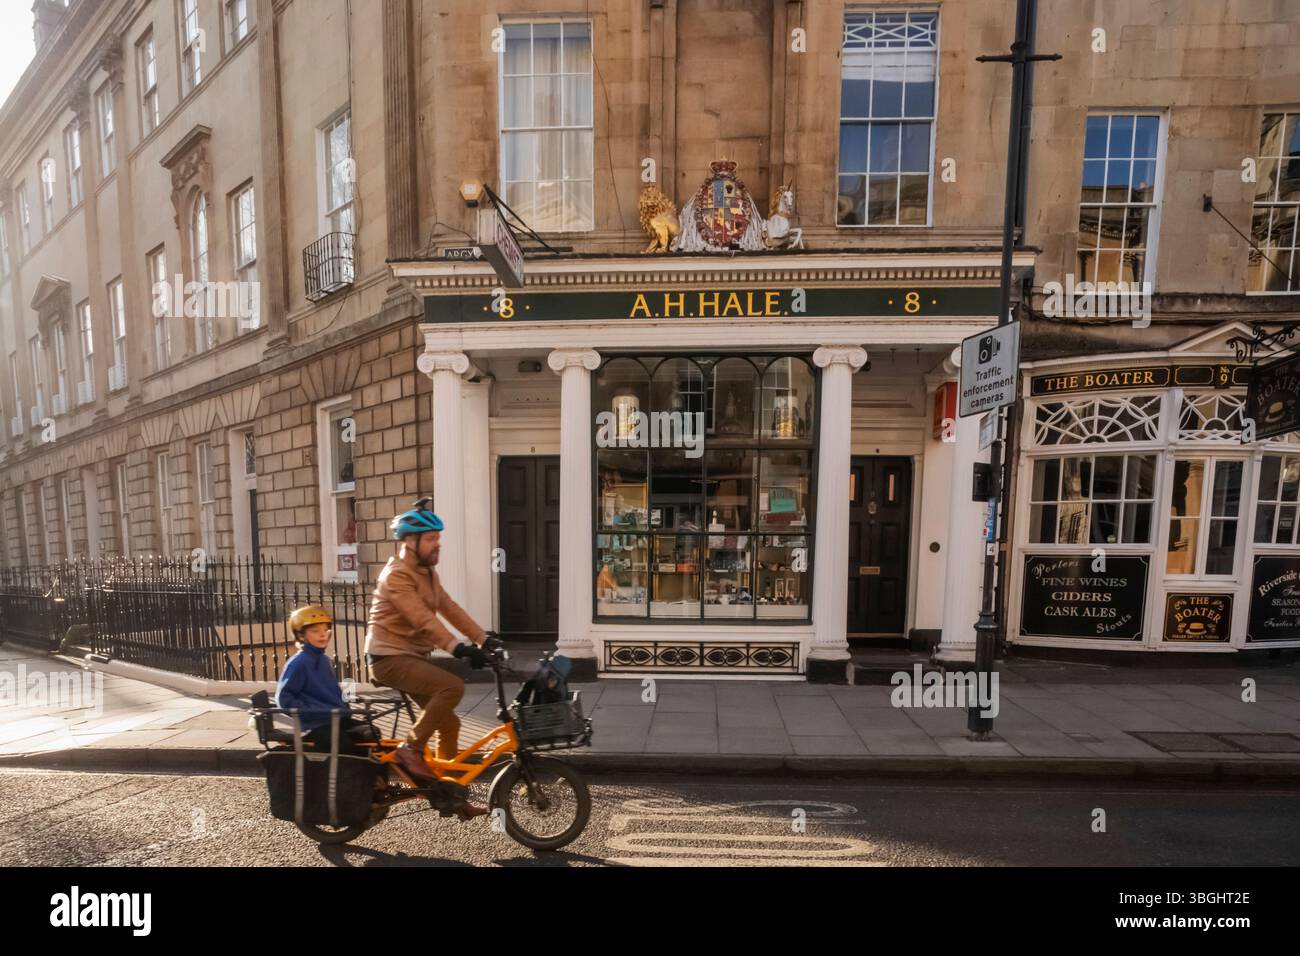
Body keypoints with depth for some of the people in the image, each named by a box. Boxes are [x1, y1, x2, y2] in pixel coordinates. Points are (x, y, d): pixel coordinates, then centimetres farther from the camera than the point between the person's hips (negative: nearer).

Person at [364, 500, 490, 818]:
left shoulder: (427, 572, 10)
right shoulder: (396, 574, -19)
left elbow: (450, 609, 5)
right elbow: (422, 619, -31)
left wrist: (485, 639, -4)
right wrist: (458, 647, -40)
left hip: (414, 656, 9)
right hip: (391, 658, -9)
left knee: (449, 723, 9)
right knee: (453, 686, -29)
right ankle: (411, 748, -11)